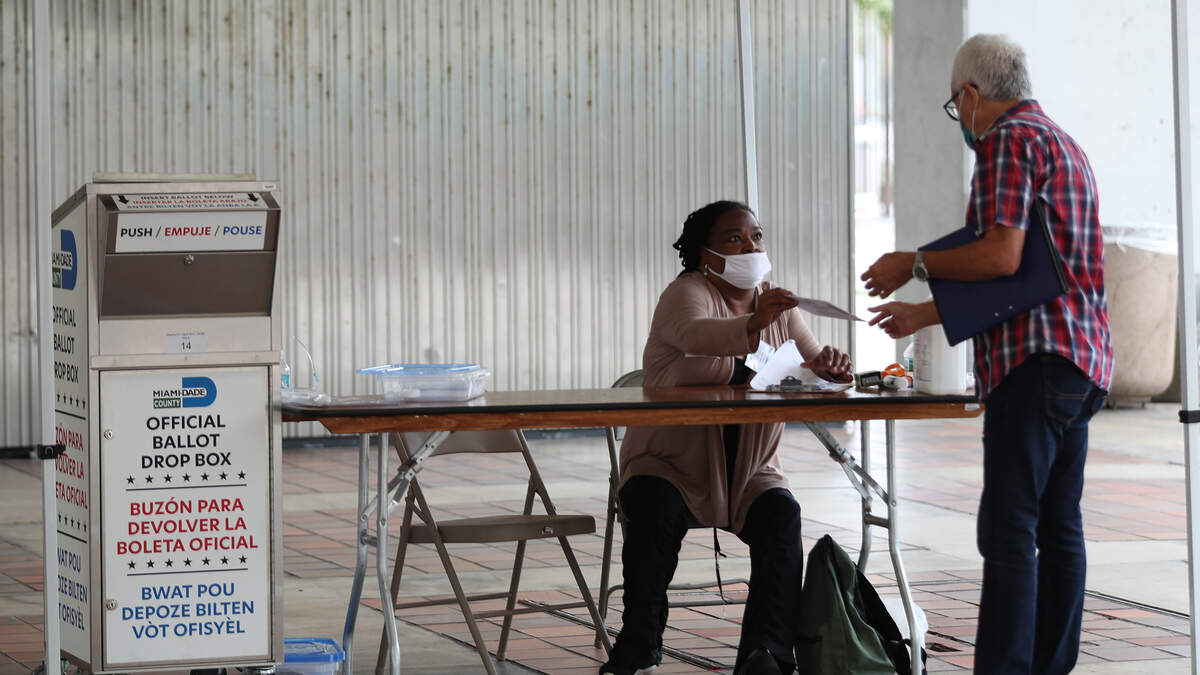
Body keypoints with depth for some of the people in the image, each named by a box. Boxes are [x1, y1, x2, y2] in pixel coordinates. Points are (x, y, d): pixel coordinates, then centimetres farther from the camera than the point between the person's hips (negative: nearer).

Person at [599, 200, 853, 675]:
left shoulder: (776, 306, 10)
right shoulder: (687, 293, -8)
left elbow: (814, 365, 3)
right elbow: (694, 334, -32)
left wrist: (828, 367, -22)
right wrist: (752, 326, -52)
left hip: (748, 473, 4)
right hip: (671, 465, -4)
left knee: (782, 514, -26)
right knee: (657, 512, -33)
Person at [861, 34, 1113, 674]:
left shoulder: (1009, 140, -6)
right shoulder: (1067, 147, 25)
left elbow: (1001, 257, -19)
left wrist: (912, 264, -4)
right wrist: (924, 313, 36)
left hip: (1035, 361, -10)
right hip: (1083, 366, 10)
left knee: (1008, 532, -13)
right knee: (1059, 528, 9)